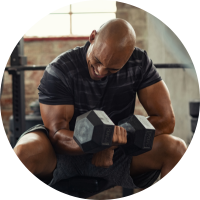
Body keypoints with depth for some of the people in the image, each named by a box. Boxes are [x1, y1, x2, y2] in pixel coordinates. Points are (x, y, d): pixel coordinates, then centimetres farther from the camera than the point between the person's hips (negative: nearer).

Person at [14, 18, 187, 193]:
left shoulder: (139, 64, -10)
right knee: (25, 151, -35)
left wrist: (112, 143, -22)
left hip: (117, 155, 3)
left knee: (176, 148, -22)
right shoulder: (59, 71, -18)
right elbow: (57, 135, -21)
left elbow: (166, 119, -10)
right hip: (68, 152, -2)